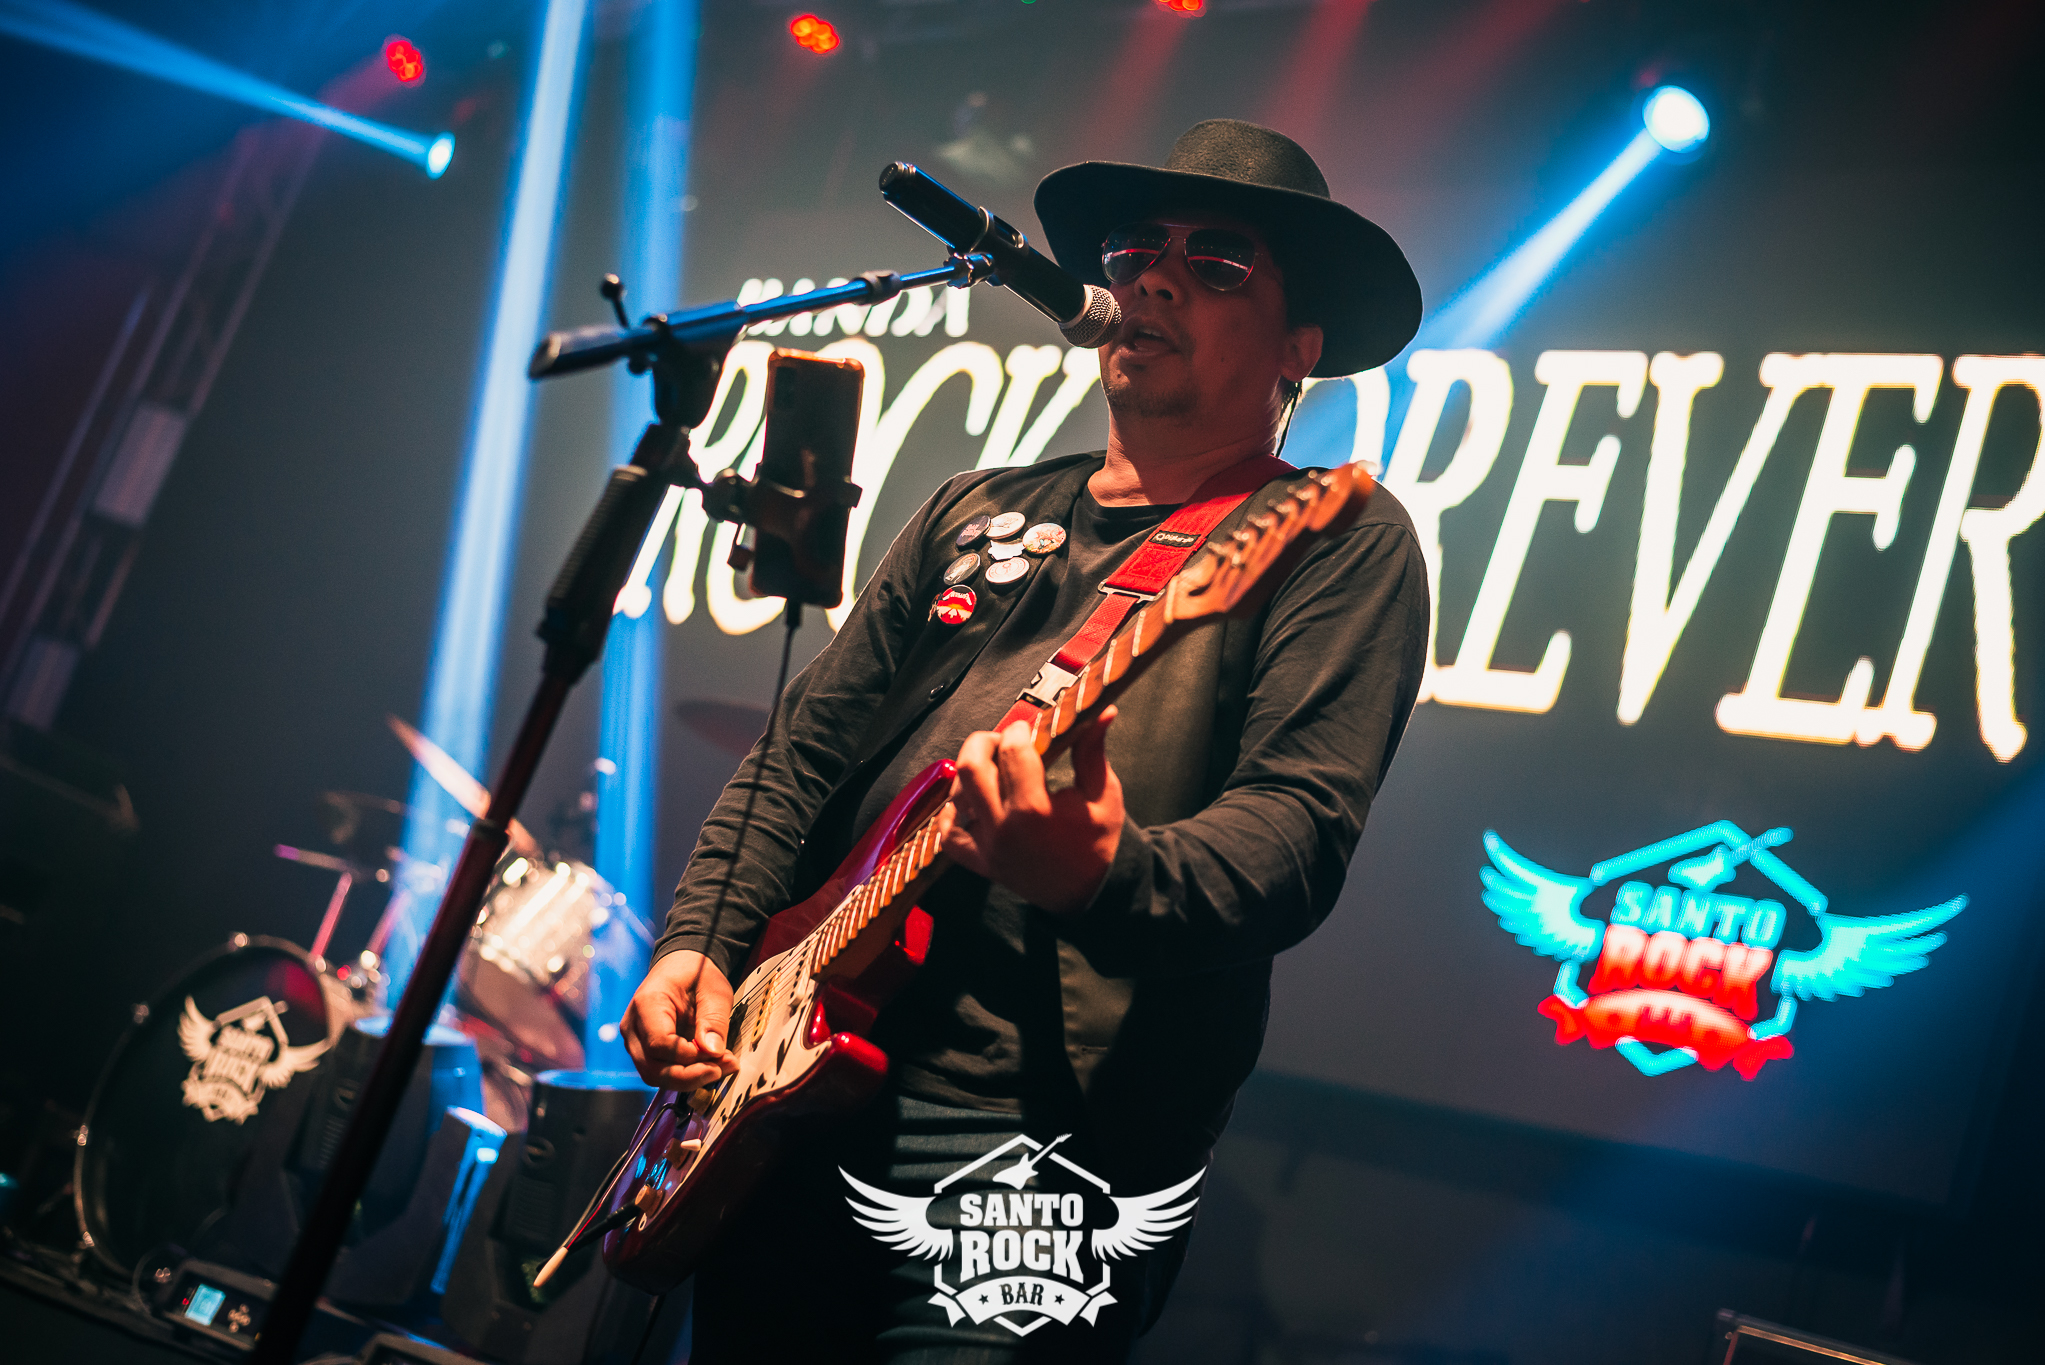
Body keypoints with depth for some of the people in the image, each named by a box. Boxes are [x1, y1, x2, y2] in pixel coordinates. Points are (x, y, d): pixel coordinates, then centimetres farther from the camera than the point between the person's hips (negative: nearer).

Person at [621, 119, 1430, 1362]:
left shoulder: (1336, 543, -1)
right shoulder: (976, 513, 20)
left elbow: (1298, 832, -15)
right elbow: (807, 748, 22)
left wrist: (1101, 878, -34)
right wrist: (701, 941, 7)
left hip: (1039, 1152, -6)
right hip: (796, 1096, 6)